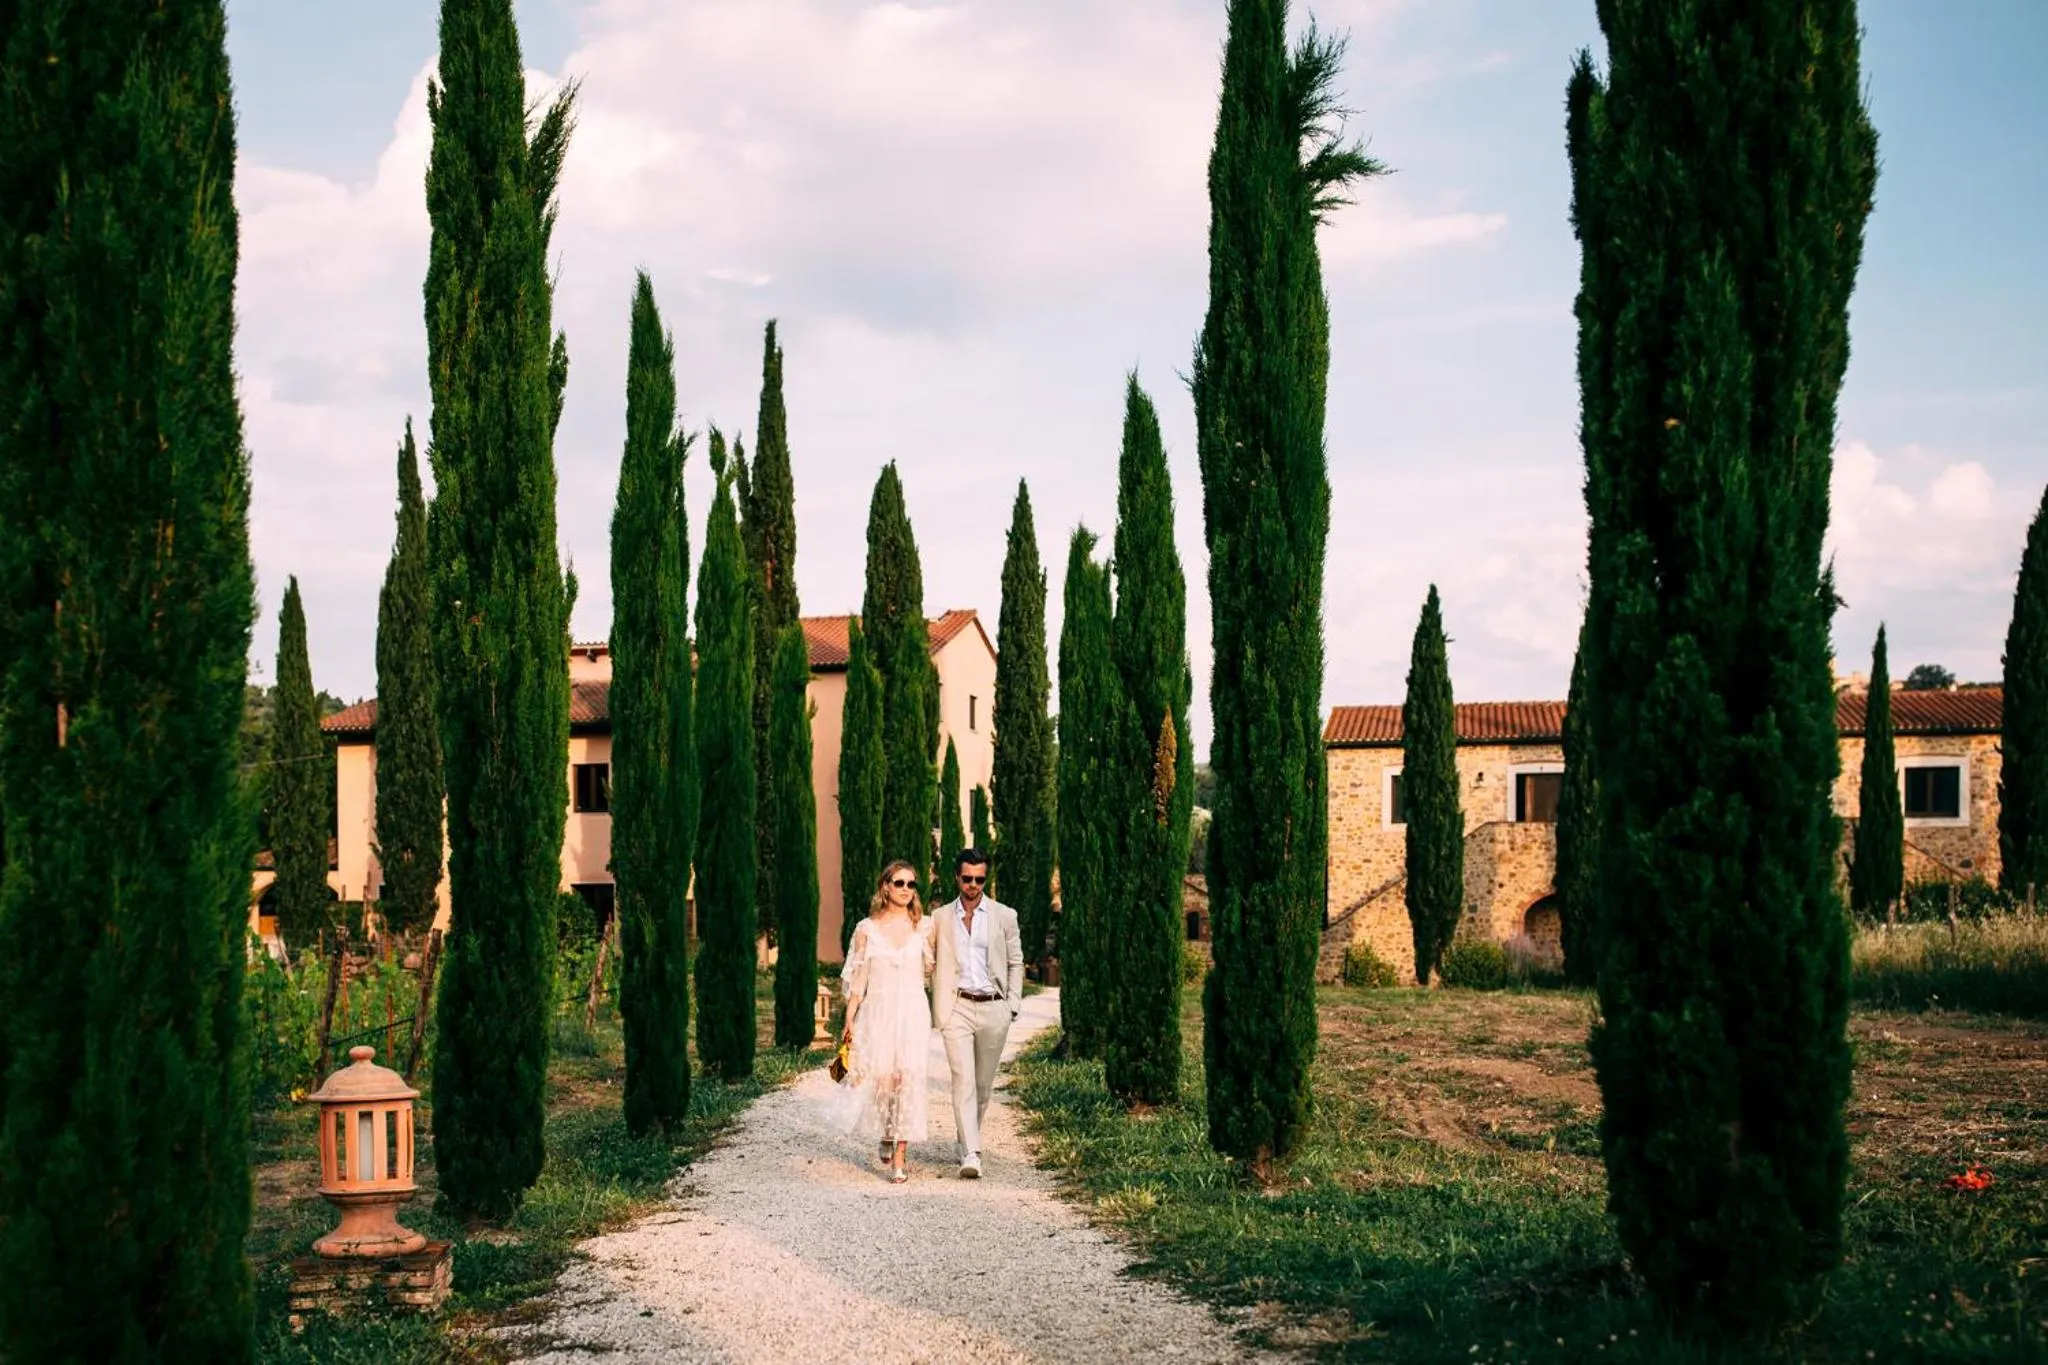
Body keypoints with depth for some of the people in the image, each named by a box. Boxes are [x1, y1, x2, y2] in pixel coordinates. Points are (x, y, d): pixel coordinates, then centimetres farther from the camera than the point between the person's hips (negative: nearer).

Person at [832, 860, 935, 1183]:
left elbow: (934, 969, 11)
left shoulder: (924, 927, 6)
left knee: (908, 1079, -8)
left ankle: (900, 1156, -3)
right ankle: (886, 1136, 28)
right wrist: (849, 1020, 1)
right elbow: (858, 978, 4)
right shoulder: (867, 929, 4)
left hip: (912, 1013, 0)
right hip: (877, 1012, 0)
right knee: (880, 1078, -2)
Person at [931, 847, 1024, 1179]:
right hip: (957, 1006, -1)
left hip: (993, 1008, 1)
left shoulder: (1004, 916, 6)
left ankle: (964, 1139, 30)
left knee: (983, 1082, 9)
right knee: (963, 1079, -12)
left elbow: (1016, 962, 10)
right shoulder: (941, 918, 7)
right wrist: (936, 1010, 5)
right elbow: (934, 965, 12)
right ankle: (970, 1154, -17)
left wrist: (1012, 1005, 2)